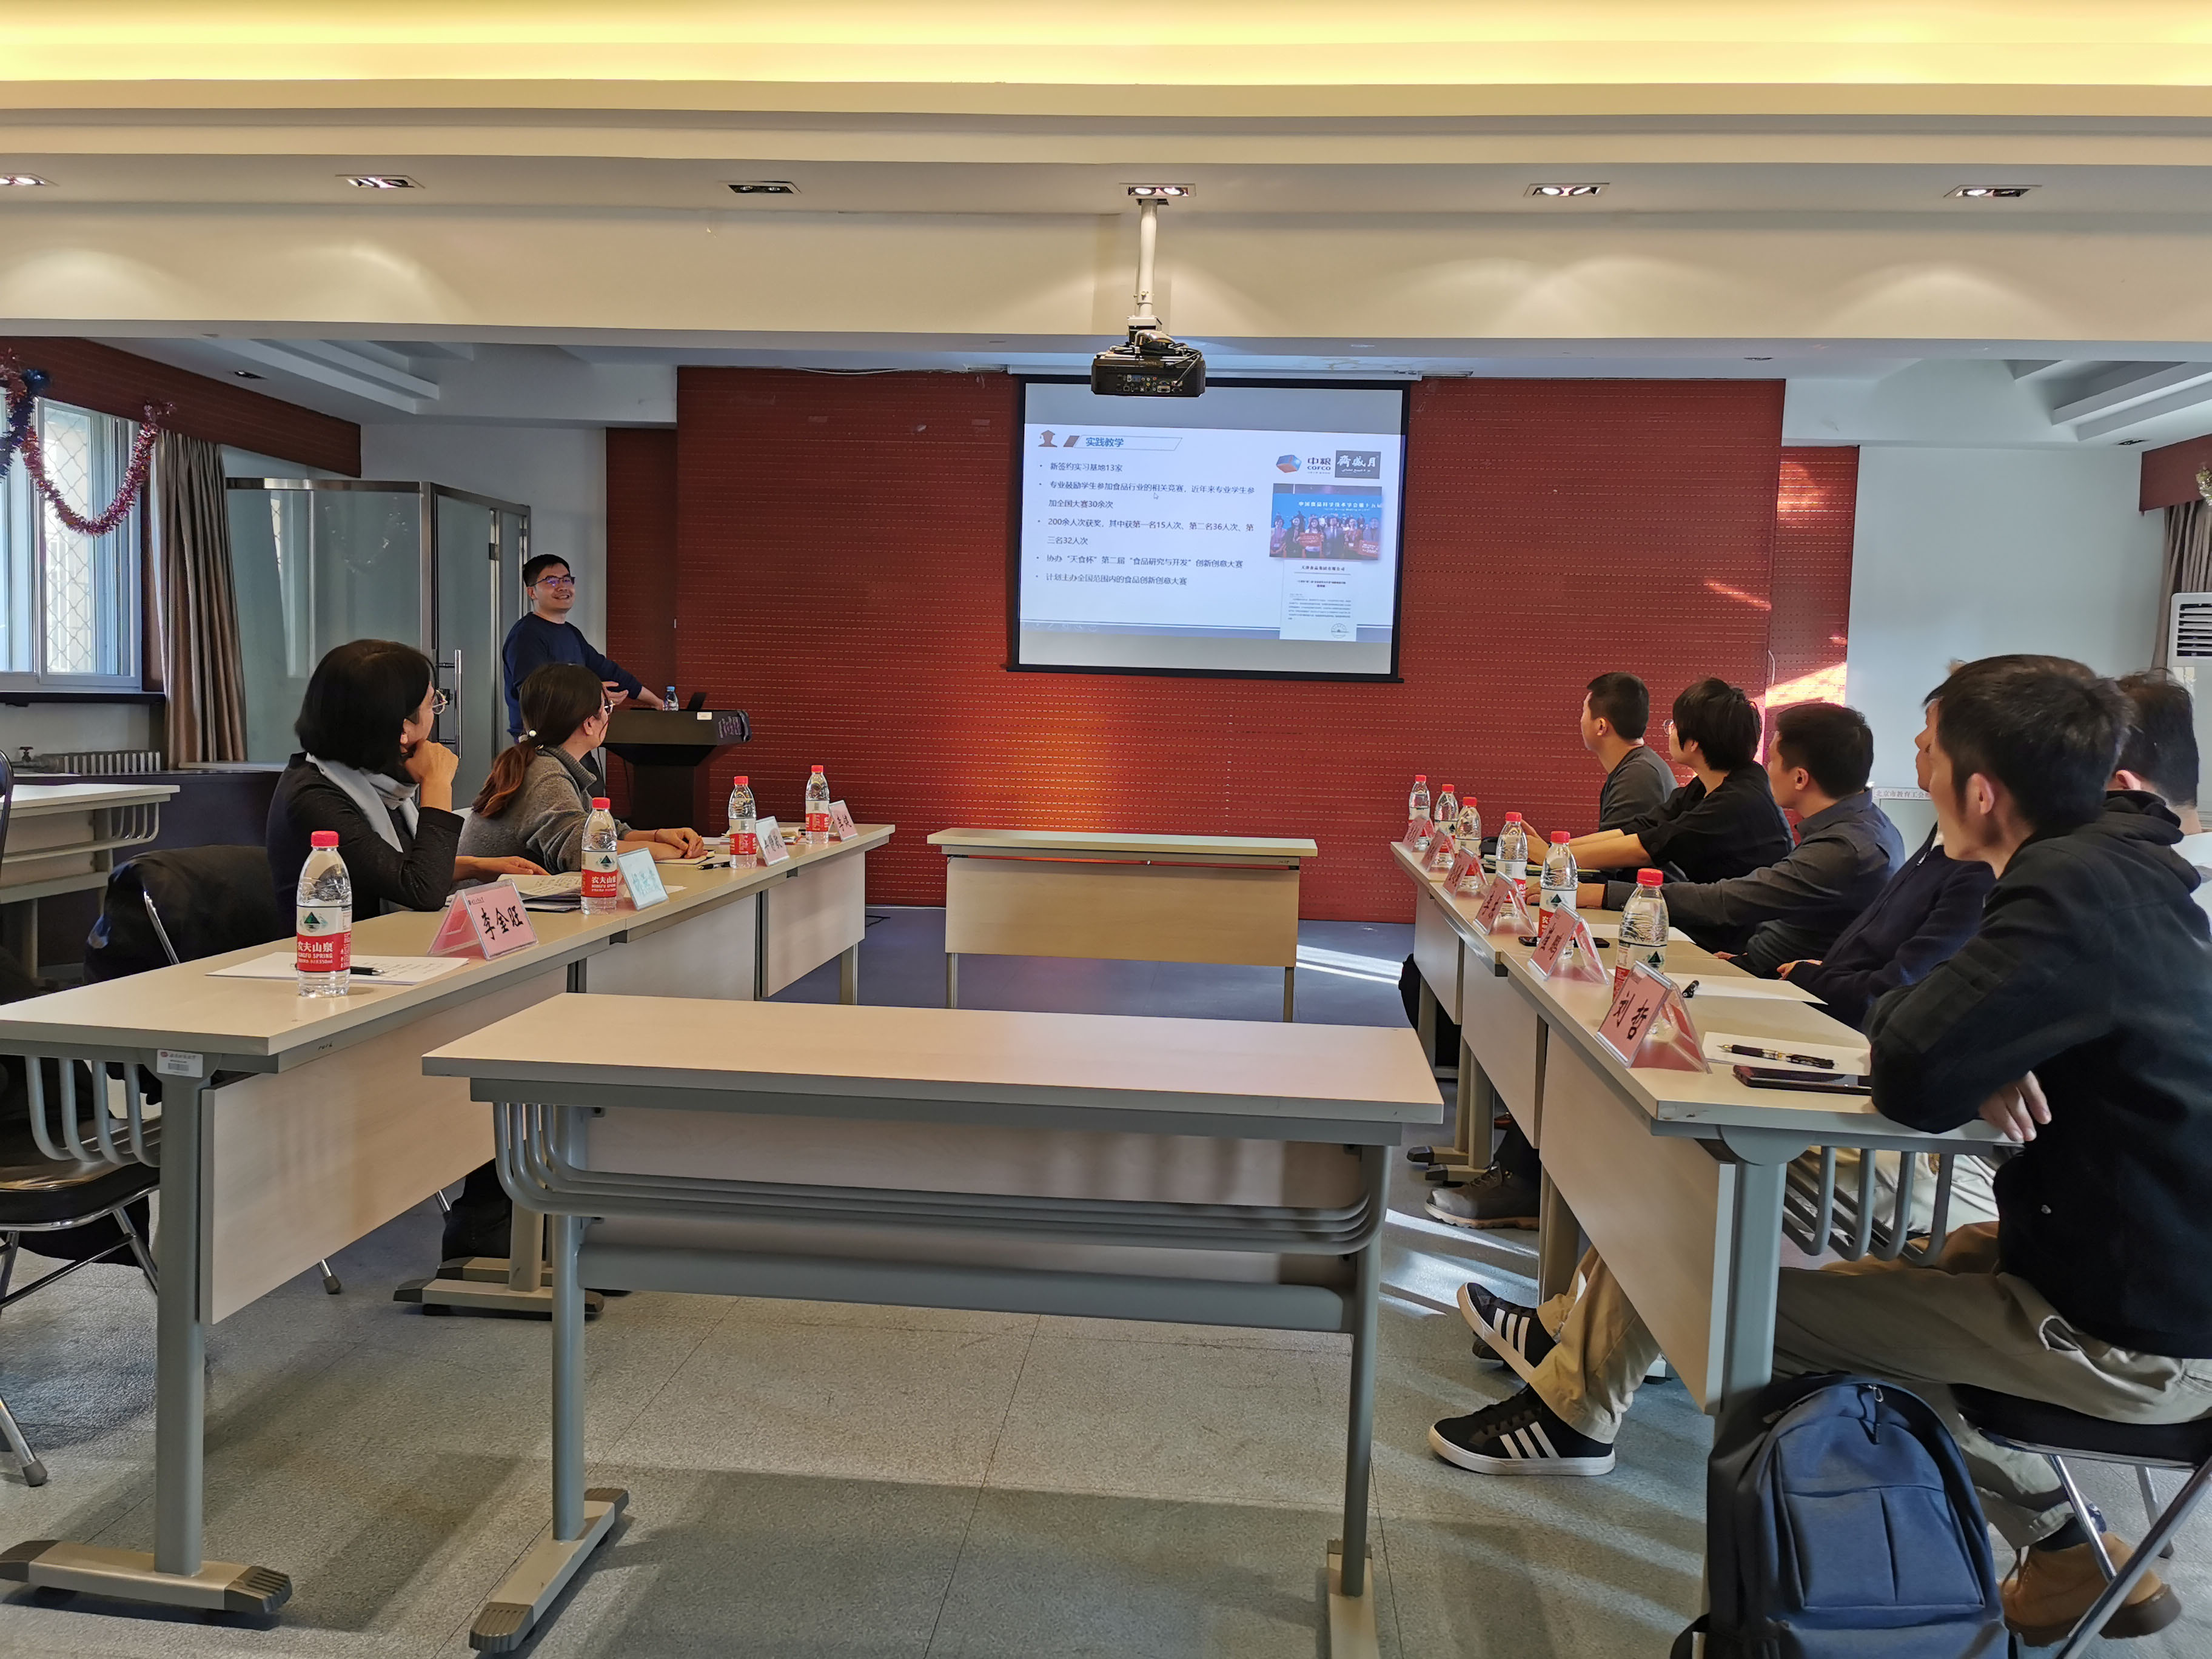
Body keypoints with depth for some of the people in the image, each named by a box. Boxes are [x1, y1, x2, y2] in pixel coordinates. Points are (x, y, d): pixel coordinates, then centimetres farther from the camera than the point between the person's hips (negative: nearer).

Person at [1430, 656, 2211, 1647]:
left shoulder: (2076, 894, -25)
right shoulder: (2120, 866, 5)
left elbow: (1913, 1076, -32)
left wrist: (1897, 1011, -11)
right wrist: (1977, 1055, -11)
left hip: (2126, 1340, -9)